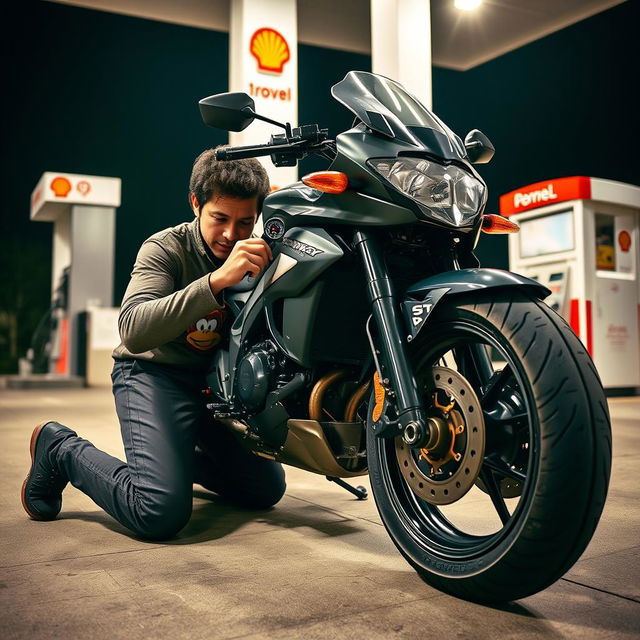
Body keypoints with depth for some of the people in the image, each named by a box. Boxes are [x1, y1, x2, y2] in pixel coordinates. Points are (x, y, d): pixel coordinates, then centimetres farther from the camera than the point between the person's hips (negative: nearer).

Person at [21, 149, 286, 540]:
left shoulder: (257, 258, 1)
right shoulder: (166, 249, -16)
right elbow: (134, 330, -33)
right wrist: (216, 280, -43)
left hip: (217, 379, 6)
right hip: (155, 373, -6)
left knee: (268, 489, 13)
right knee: (162, 514, -24)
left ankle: (177, 456, 35)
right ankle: (60, 448, 2)